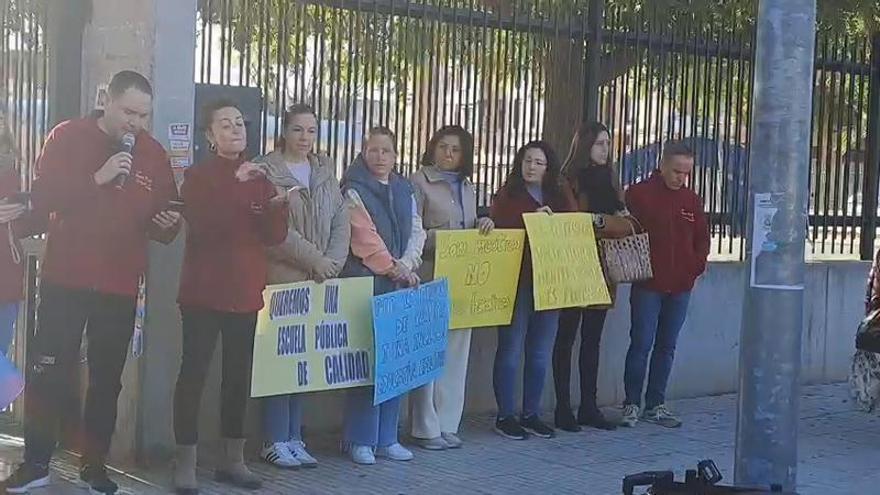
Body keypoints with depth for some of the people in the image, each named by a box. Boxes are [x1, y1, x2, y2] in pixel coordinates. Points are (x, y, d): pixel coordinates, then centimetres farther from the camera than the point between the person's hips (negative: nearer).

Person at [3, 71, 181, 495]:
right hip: (65, 280, -2)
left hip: (121, 285, 3)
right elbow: (40, 199, -13)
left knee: (107, 378, 7)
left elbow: (163, 225, 13)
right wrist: (96, 179, -22)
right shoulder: (68, 137, -2)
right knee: (48, 372, -2)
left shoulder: (153, 154, 6)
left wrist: (166, 223, -11)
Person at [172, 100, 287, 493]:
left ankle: (232, 460, 19)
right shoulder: (197, 177, -2)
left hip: (245, 291, 5)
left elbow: (275, 236, 3)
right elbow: (201, 224, -21)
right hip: (203, 291, -5)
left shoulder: (259, 178, 11)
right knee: (194, 373, -6)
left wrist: (277, 207, -17)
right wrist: (236, 185, -25)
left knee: (239, 374, 9)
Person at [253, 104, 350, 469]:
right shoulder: (267, 171, -3)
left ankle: (293, 437, 12)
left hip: (318, 282, 5)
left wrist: (334, 261, -5)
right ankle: (275, 440, 1)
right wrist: (313, 259, -14)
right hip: (280, 279, -5)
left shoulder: (326, 173, 15)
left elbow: (341, 223, 10)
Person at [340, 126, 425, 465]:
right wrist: (391, 267, -18)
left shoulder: (406, 191, 16)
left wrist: (406, 265, -9)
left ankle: (386, 437, 12)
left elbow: (416, 232, 8)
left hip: (400, 284, 6)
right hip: (366, 281, -5)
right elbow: (365, 235, -11)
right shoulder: (354, 190, -2)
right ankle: (360, 440, 0)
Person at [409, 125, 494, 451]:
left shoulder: (467, 187, 18)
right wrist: (438, 238, -21)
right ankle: (425, 428, 2)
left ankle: (447, 425, 14)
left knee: (456, 351, 7)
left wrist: (483, 225, 4)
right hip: (431, 277, -6)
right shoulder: (420, 183, -1)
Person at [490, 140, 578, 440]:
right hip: (516, 281, -4)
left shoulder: (561, 196, 12)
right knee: (511, 351, 1)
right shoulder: (507, 196, 0)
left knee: (541, 353, 10)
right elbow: (498, 232, -11)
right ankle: (505, 416, 9)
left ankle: (531, 414, 21)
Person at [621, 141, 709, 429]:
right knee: (641, 345, -5)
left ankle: (655, 405, 17)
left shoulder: (691, 200, 10)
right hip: (648, 286, -5)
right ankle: (632, 405, 6)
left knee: (666, 348, 9)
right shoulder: (639, 194, -4)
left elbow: (702, 238, 17)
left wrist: (696, 266, 3)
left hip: (680, 287, 5)